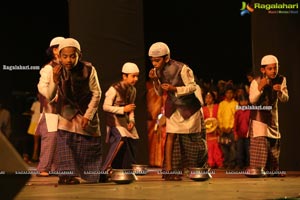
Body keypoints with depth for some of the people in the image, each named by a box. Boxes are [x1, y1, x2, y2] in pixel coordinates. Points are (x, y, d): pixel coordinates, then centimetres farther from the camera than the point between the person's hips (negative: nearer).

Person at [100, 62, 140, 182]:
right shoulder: (114, 89, -15)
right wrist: (123, 109, -21)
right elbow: (105, 107, -16)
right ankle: (104, 171, -22)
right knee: (121, 139, -27)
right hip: (114, 120, -8)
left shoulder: (133, 90, 7)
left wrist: (132, 120, 1)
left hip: (126, 121, 8)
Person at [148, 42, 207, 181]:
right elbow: (160, 93, 3)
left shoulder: (181, 69, -23)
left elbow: (192, 87, -17)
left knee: (192, 137, 5)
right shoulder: (157, 71, -5)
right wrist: (155, 80, -16)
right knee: (171, 135, -5)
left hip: (188, 105, -4)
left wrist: (174, 88, -28)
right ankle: (169, 169, -6)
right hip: (173, 106, 4)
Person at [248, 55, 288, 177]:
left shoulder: (281, 80, -3)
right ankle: (257, 170, -11)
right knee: (260, 144, -14)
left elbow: (285, 99, -6)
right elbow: (252, 100, -23)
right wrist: (260, 88, -37)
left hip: (273, 117, 5)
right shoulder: (256, 82, -15)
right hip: (259, 117, -5)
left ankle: (273, 170, 19)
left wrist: (280, 91, -27)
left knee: (274, 144, 9)